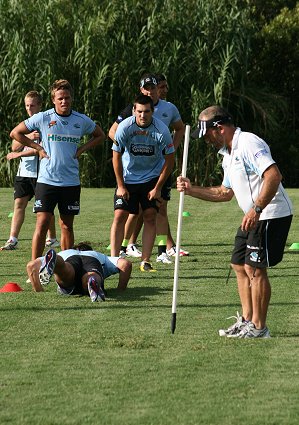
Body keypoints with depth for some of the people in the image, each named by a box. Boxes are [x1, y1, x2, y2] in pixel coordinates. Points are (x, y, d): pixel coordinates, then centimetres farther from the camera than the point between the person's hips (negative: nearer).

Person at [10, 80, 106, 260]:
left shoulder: (82, 120, 4)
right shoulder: (42, 118, -2)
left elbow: (100, 136, 21)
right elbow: (15, 133, 7)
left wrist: (81, 150, 6)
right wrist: (38, 148, -1)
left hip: (71, 182, 2)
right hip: (46, 181, -2)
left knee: (67, 226, 8)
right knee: (42, 223, -8)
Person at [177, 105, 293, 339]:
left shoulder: (249, 143, -16)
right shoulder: (228, 155, 18)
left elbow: (274, 175, -27)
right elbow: (225, 193, 27)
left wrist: (256, 209, -30)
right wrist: (191, 190, 17)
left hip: (271, 215, -11)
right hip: (254, 217, 11)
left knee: (254, 268, -9)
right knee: (240, 265, 12)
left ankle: (259, 327, -3)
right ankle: (247, 321, 19)